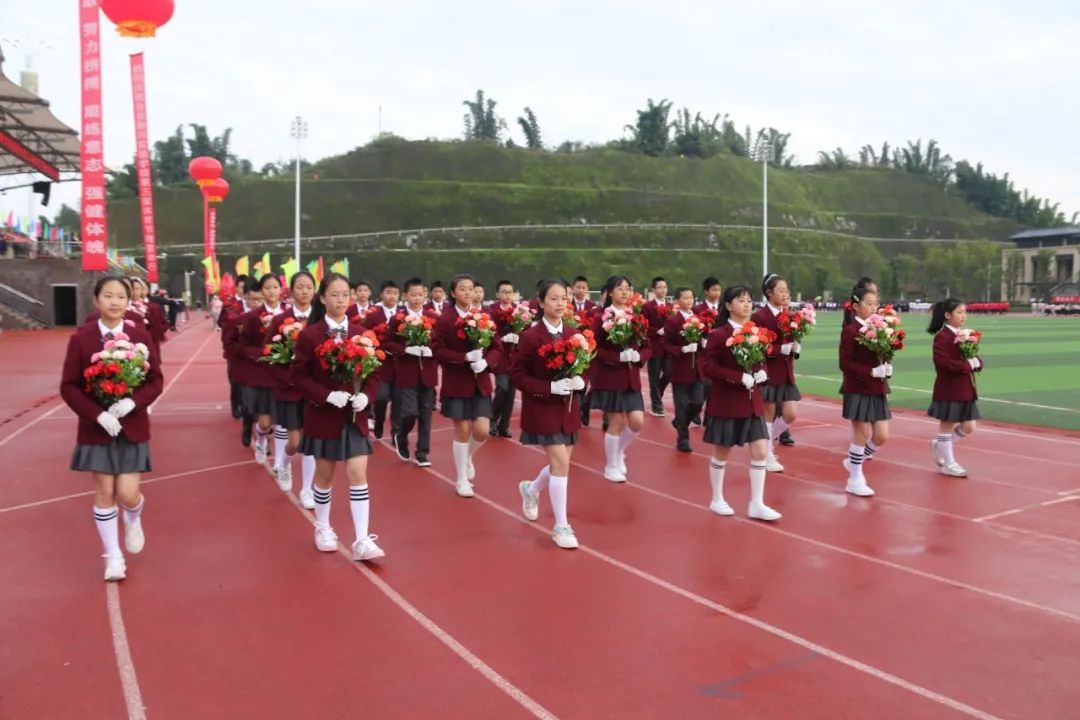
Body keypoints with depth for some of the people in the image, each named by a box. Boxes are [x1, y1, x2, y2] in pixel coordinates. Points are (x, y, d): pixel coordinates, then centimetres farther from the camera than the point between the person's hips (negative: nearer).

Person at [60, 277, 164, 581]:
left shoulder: (141, 336, -2)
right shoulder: (80, 338, -5)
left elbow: (156, 381, 0)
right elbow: (68, 386, -5)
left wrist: (132, 402, -18)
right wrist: (98, 414, -17)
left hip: (133, 426, 0)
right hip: (96, 427, 0)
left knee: (128, 494, -3)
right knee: (105, 492, 4)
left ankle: (133, 521, 34)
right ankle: (113, 556, 20)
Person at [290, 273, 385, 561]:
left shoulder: (361, 334, 1)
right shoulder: (309, 335, -7)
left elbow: (374, 373, 6)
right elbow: (299, 377, -7)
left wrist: (366, 396, -13)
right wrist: (327, 396, -20)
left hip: (355, 416, 2)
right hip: (323, 415, -2)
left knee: (358, 475, -4)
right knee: (325, 475, 12)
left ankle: (362, 541, -3)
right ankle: (323, 528, 32)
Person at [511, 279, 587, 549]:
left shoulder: (574, 335, 3)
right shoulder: (530, 337, -13)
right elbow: (517, 375, -12)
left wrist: (580, 381, -12)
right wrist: (550, 387, -23)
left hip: (568, 408, 6)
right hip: (542, 408, -6)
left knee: (560, 464, 13)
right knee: (561, 463, -11)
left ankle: (531, 489, 45)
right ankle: (561, 526, 1)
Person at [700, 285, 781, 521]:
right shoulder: (718, 335, -12)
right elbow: (708, 367, -17)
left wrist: (761, 373, -6)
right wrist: (740, 377, -23)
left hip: (752, 401, 6)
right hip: (726, 402, -5)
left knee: (760, 452, 1)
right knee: (721, 453, 7)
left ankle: (757, 504, 9)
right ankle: (717, 500, 23)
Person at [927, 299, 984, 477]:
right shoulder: (942, 336, -16)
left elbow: (971, 358, 17)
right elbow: (942, 361, -26)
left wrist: (977, 362, -6)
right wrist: (967, 365, -25)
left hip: (966, 388, 9)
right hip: (949, 389, -8)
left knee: (968, 427, 12)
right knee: (947, 426, 4)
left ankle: (939, 445, 31)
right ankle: (949, 464, 14)